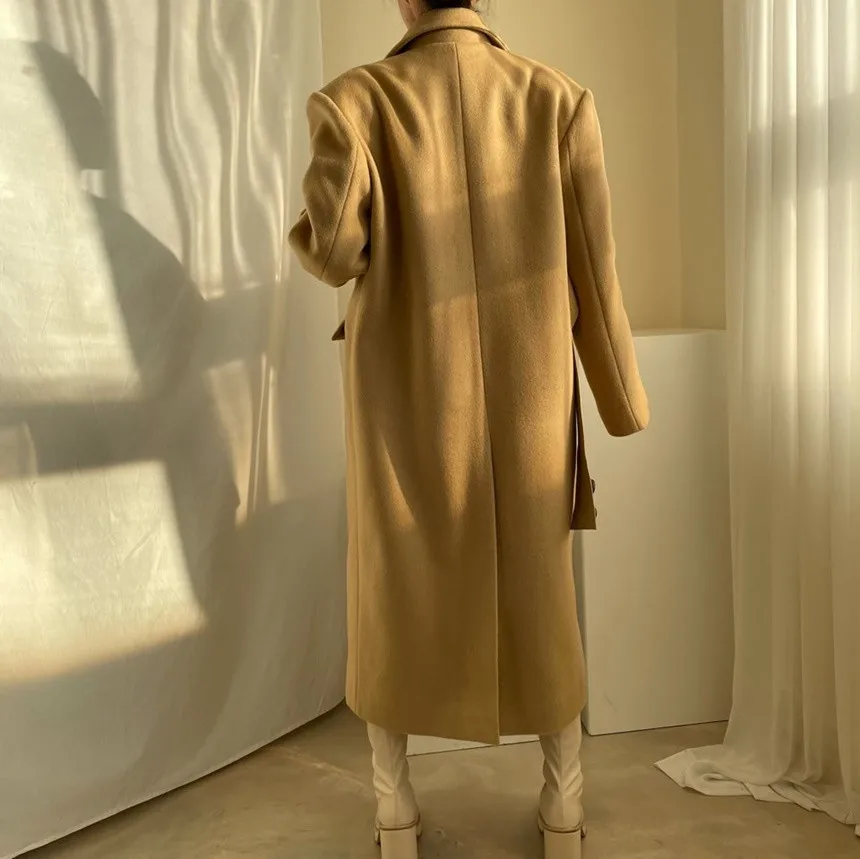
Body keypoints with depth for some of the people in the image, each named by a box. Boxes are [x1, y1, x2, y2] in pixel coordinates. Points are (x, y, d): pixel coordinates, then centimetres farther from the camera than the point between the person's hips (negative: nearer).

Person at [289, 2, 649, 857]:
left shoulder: (359, 97, -7)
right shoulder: (558, 98, -2)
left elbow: (335, 244, -21)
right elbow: (591, 269, -3)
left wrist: (309, 239, 5)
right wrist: (624, 402, 6)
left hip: (406, 400, -1)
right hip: (525, 400, 2)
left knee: (396, 589, 15)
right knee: (538, 589, 16)